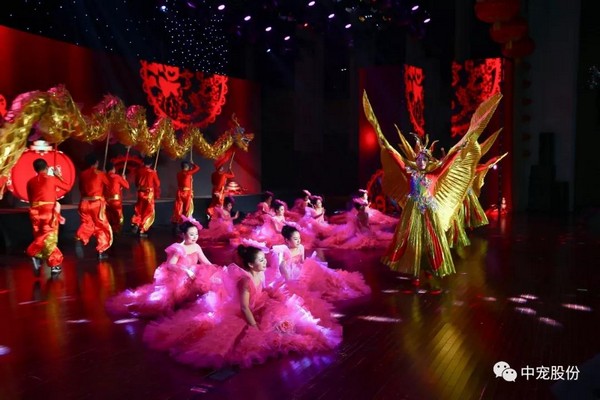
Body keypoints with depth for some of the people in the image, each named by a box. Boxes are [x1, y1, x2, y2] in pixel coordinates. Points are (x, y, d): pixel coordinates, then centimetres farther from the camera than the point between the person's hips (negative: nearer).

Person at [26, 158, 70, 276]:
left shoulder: (30, 182, 9)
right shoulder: (52, 179, -1)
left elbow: (30, 199, 14)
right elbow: (67, 187, 13)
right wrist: (58, 176, 23)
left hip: (35, 211, 3)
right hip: (49, 211, -3)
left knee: (39, 237, 17)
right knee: (49, 238, -2)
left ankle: (37, 257, 0)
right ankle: (54, 265, -5)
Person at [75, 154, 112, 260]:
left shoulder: (82, 174, 5)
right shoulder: (100, 174, -4)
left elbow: (80, 188, 15)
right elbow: (108, 185, 7)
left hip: (84, 203, 3)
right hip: (97, 203, -3)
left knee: (86, 225, 15)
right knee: (102, 227, 9)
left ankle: (79, 240, -16)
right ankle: (101, 251, 10)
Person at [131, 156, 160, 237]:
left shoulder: (139, 170, 1)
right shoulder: (152, 172, -8)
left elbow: (136, 182, 13)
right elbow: (157, 184, -1)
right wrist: (157, 194, 13)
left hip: (140, 192, 3)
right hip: (149, 193, -3)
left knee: (139, 210, 20)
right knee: (148, 212, 6)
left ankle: (135, 224, -2)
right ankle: (142, 230, 4)